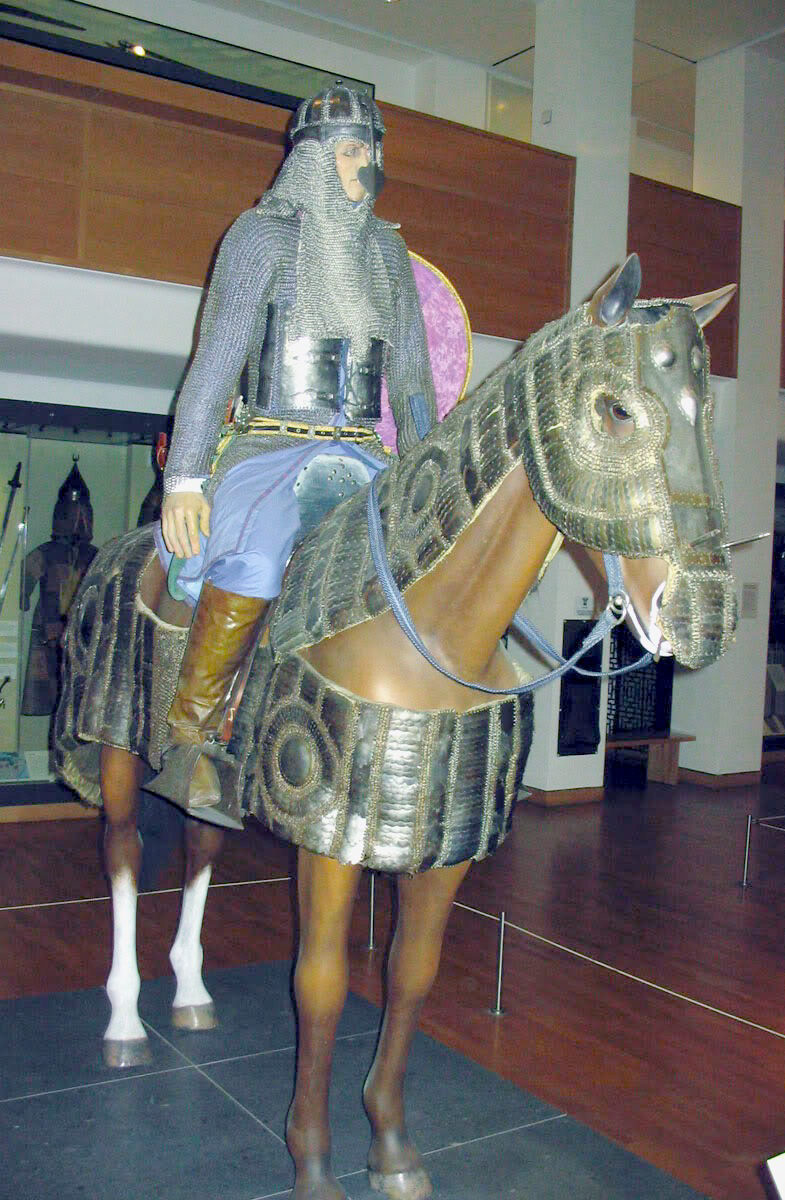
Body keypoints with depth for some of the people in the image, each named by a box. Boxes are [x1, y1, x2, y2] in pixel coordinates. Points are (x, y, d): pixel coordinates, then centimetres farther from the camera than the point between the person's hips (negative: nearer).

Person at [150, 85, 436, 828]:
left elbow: (411, 374, 19)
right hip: (271, 446, -5)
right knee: (257, 555, -37)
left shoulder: (387, 250, 18)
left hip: (362, 455, 6)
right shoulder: (262, 234, 2)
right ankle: (188, 738, -20)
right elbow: (217, 359, -5)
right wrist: (185, 476, -13)